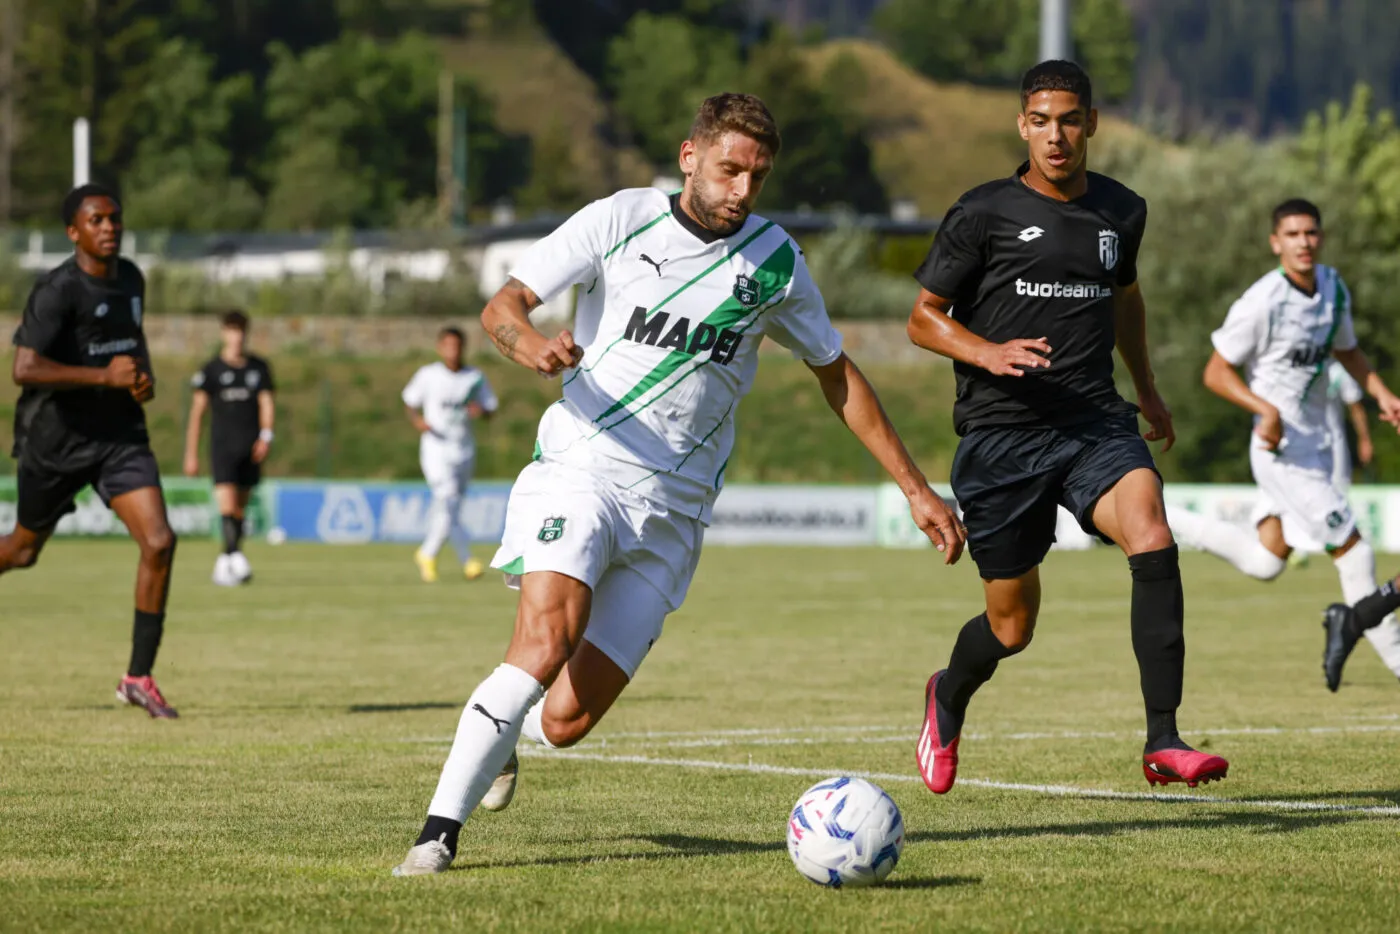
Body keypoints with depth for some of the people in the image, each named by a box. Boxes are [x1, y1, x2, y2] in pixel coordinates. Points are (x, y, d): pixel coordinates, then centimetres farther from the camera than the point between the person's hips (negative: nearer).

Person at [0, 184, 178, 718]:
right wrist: (105, 376, -29)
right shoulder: (58, 290, -18)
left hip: (120, 437, 5)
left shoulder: (130, 278, 5)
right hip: (56, 439, -5)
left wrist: (143, 374, 6)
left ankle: (139, 678, -5)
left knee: (159, 543, -13)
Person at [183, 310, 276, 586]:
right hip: (222, 446, -3)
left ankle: (224, 563, 18)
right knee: (227, 504, -18)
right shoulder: (211, 370, 1)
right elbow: (197, 411, 2)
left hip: (251, 447, 3)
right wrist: (191, 454, -1)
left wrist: (266, 436, -13)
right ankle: (234, 555, -30)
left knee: (240, 508, 8)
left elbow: (267, 402, 6)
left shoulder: (259, 368, 10)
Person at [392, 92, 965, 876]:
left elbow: (837, 375, 17)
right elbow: (502, 307, -4)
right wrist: (531, 344, -28)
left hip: (673, 509, 2)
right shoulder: (619, 221, -2)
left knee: (565, 721, -6)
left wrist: (915, 489, 14)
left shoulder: (774, 261, 6)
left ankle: (503, 735, 31)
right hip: (579, 467, -2)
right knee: (546, 641, -28)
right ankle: (440, 833, -19)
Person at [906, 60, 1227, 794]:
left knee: (1150, 535, -28)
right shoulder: (984, 214, -4)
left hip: (1095, 423, 3)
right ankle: (947, 701, 41)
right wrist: (989, 354, -17)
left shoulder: (1122, 212, 9)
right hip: (1001, 434, -3)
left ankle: (1163, 742, -27)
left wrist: (1146, 389, 35)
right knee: (1011, 627, 4)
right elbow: (923, 319, 1)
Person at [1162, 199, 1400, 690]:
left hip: (1318, 441, 8)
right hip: (1283, 448, -8)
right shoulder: (1261, 303, -19)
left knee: (1263, 562, 14)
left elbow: (1347, 350, 20)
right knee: (1353, 548, -6)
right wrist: (1265, 409, -27)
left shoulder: (1333, 287, 4)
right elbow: (1216, 373, -13)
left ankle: (1158, 520, 24)